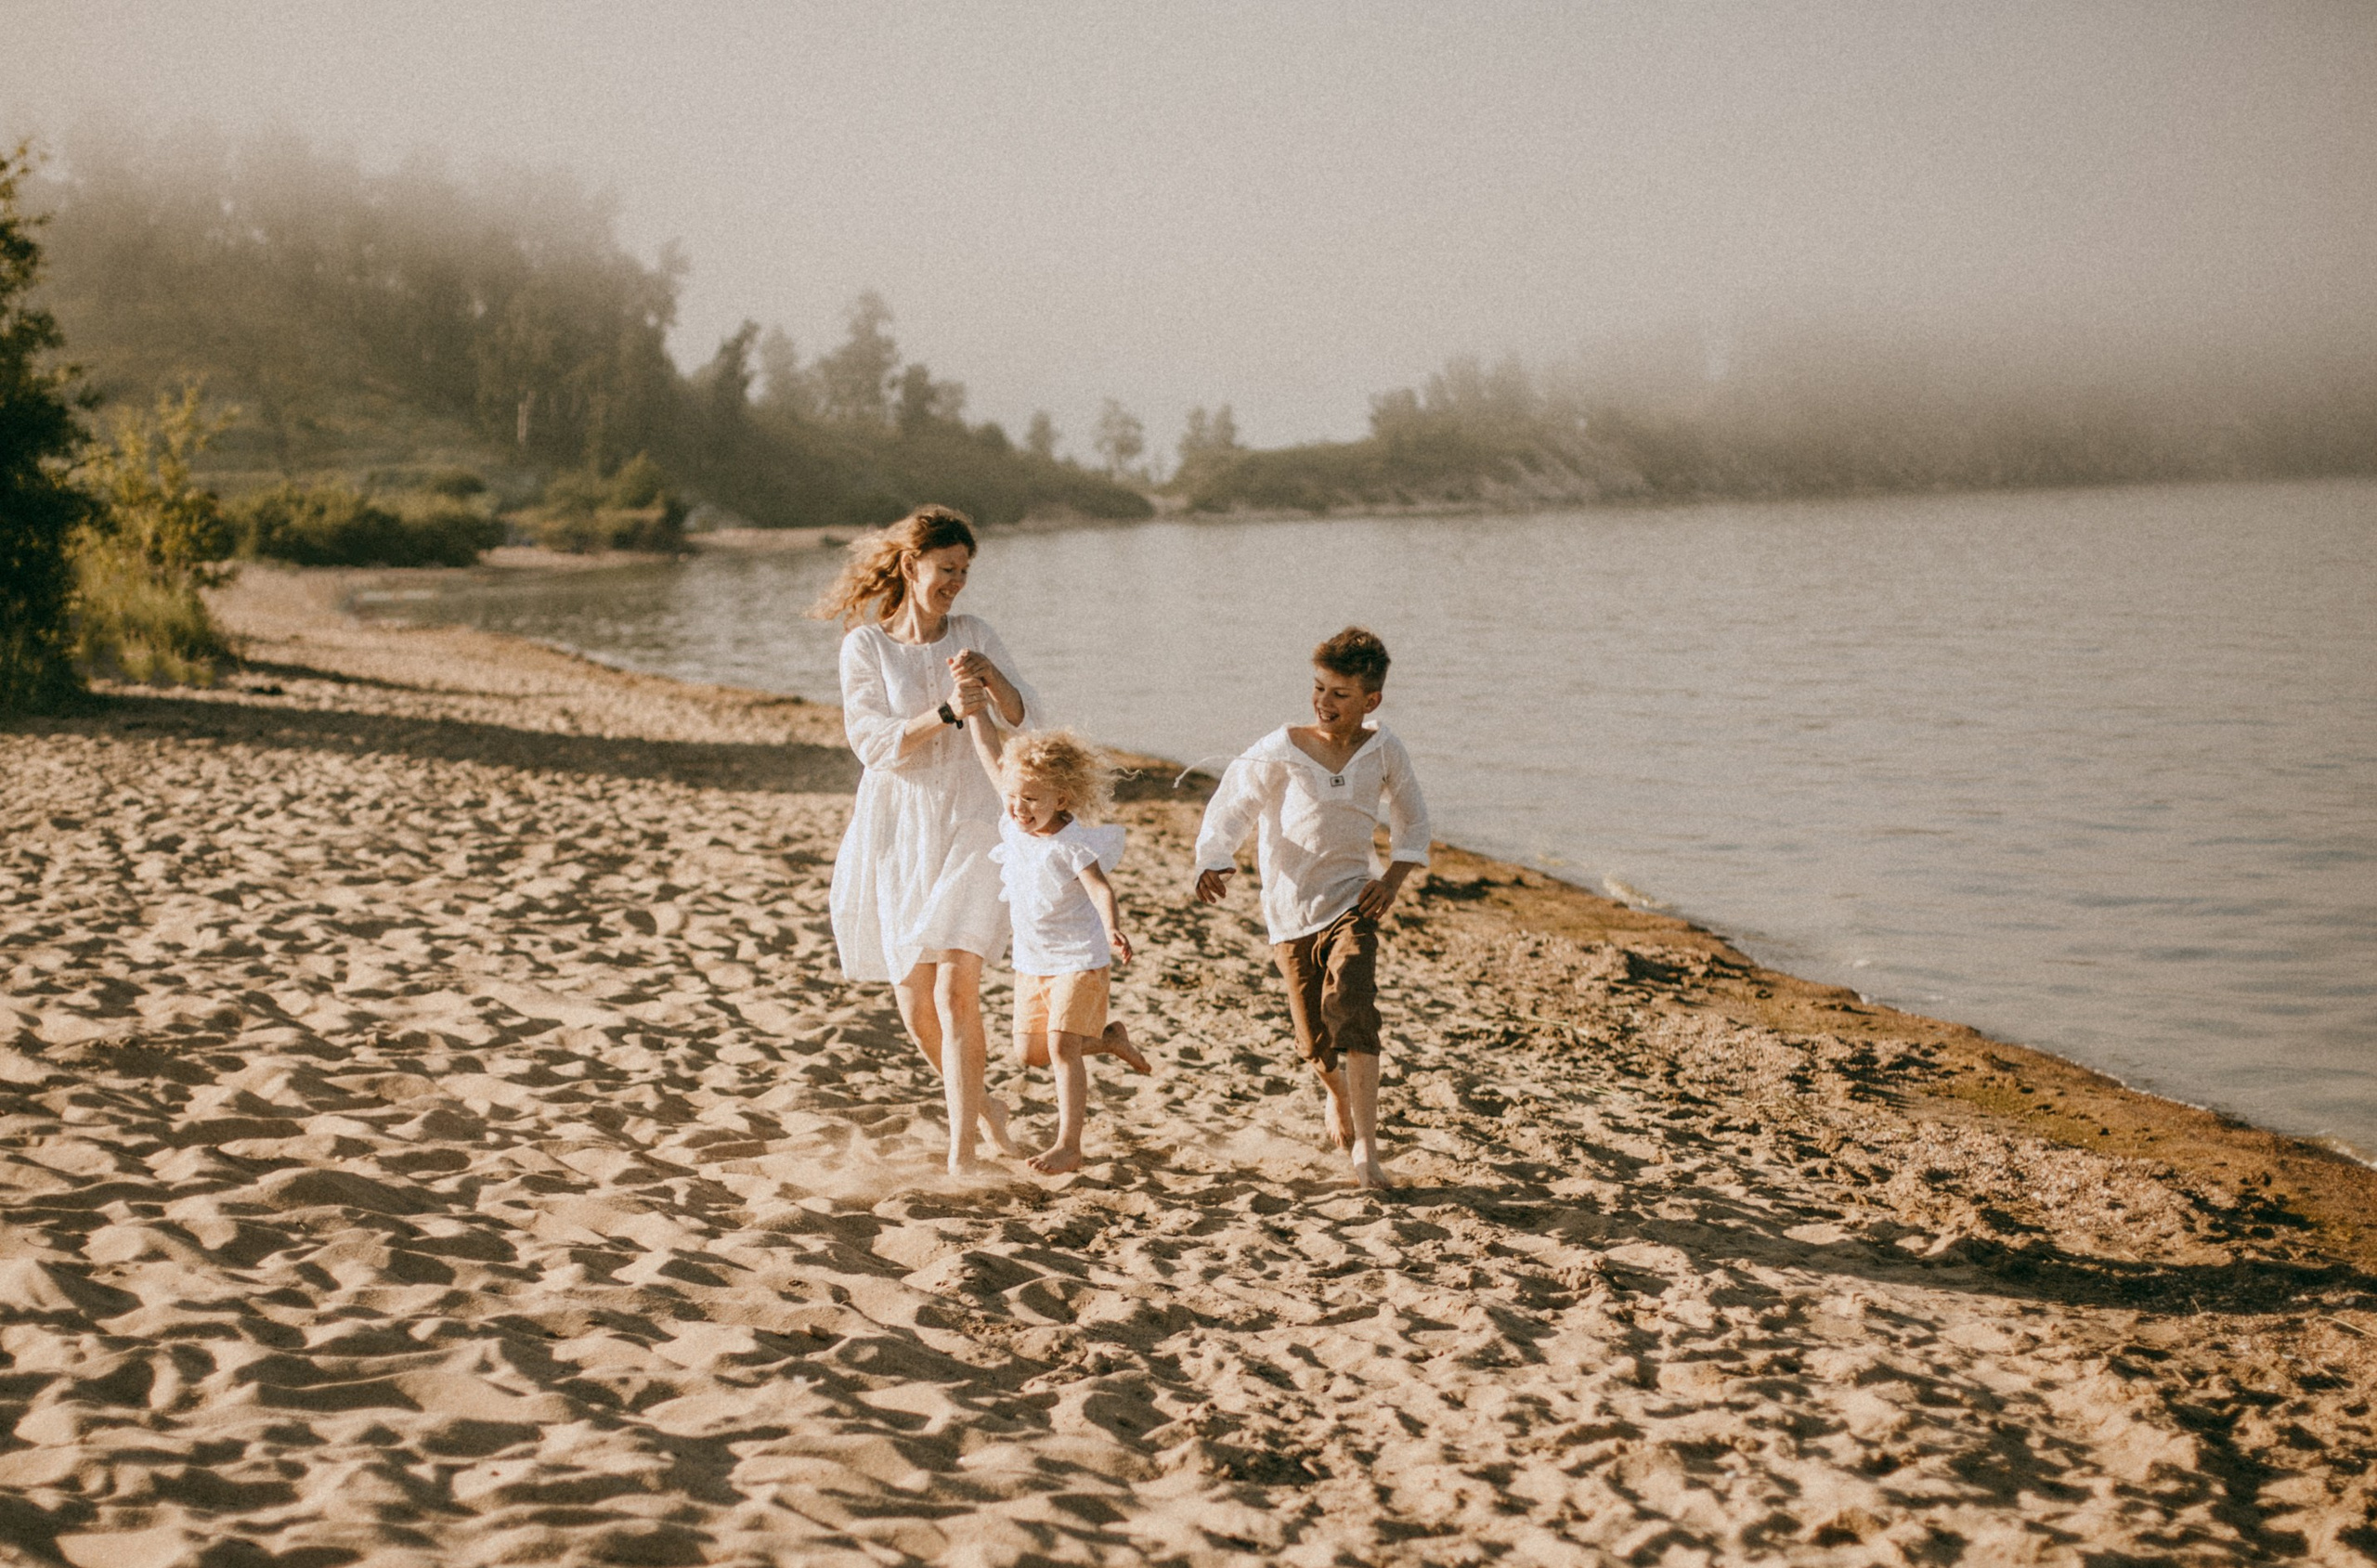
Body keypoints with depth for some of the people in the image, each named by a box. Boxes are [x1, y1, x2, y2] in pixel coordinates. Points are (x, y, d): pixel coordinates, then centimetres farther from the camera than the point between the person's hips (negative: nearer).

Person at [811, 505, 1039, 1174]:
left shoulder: (974, 634, 4)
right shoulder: (865, 645, -1)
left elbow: (1026, 723, 2)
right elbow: (874, 742, -11)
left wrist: (990, 676, -17)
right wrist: (947, 714, -24)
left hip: (969, 825, -1)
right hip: (897, 832, 1)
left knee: (956, 991, -14)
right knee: (915, 1005, 7)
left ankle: (961, 1156, -10)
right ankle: (981, 1104, 35)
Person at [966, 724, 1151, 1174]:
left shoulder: (1073, 843, -21)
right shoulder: (1013, 824, -2)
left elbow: (1100, 888, -35)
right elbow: (992, 755, 4)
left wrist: (1113, 928, -53)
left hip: (1079, 959, -7)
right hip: (1031, 962, 7)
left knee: (1061, 1045, -13)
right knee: (1029, 1052, 9)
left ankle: (1068, 1145, -5)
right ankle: (1109, 1039, 32)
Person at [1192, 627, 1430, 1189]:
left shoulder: (1383, 751, -2)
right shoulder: (1281, 751, -9)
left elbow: (1412, 818, 14)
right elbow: (1230, 806, -7)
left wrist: (1394, 876, 1)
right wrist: (1215, 863, -24)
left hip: (1349, 903, 0)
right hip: (1289, 911, 0)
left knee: (1350, 1007, -24)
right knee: (1314, 1038, 7)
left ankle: (1365, 1144, -23)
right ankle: (1339, 1097, 43)